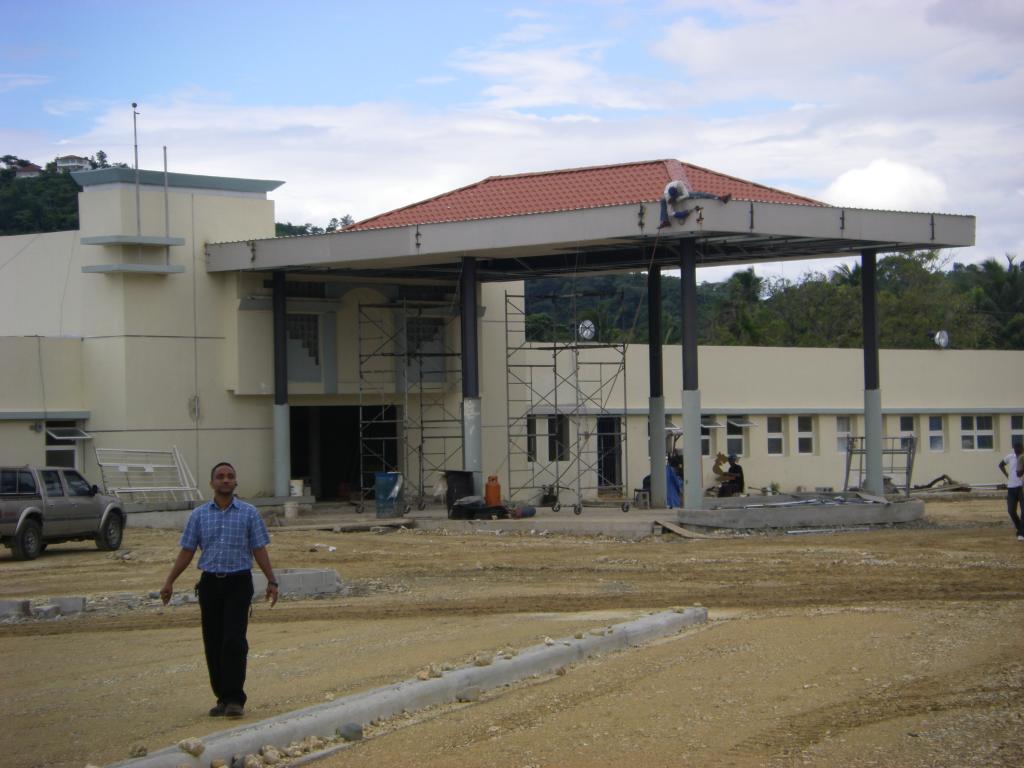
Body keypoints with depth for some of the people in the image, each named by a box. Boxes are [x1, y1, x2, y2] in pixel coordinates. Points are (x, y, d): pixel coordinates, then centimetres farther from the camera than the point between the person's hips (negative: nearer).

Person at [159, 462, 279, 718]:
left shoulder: (249, 513, 4)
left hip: (238, 583, -3)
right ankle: (222, 697, 13)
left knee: (234, 641, -11)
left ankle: (235, 699, -8)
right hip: (210, 582, 3)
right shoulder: (199, 515, 9)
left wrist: (271, 581, -4)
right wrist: (169, 581, 4)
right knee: (213, 644, 4)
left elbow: (259, 550, 4)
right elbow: (187, 551, 10)